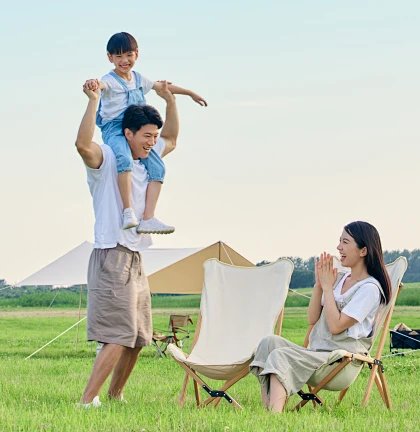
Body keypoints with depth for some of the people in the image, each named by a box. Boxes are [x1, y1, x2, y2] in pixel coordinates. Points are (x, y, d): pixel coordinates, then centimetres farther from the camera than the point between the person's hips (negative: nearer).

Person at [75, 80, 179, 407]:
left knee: (138, 338, 12)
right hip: (112, 256, -9)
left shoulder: (146, 161, 16)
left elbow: (171, 140, 34)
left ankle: (114, 397, 24)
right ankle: (87, 401, -17)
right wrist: (94, 100, -33)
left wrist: (170, 100, 23)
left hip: (136, 259, 9)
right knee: (119, 336, -16)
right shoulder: (107, 159, -9)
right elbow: (83, 144, -31)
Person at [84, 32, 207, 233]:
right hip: (114, 130, -7)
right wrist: (92, 84, -59)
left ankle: (148, 218, -10)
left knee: (157, 167, -7)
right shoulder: (110, 80, -8)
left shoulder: (138, 79, 13)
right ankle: (128, 211, -29)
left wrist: (191, 93, 38)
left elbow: (163, 86, 27)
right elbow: (101, 85, -33)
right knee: (124, 159, -36)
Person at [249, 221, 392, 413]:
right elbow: (312, 319, 14)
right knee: (270, 342, -14)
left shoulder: (370, 289, -9)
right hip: (317, 353, 9)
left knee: (280, 356, -29)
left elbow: (336, 325, -17)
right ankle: (266, 411, -30)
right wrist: (319, 284, 2)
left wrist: (327, 286, -9)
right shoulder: (341, 280, 17)